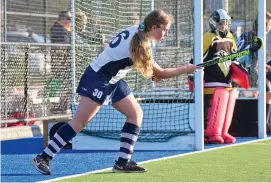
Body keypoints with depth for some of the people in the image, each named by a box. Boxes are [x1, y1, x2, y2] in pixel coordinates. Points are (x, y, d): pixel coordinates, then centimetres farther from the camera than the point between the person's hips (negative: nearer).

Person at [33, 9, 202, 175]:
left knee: (136, 113, 4)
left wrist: (151, 72, 8)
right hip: (97, 79, -10)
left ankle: (123, 162, 3)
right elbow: (159, 73, -17)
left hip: (113, 81, 10)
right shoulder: (141, 46, -26)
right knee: (80, 121, -11)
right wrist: (185, 69, -10)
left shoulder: (135, 30, 0)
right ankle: (43, 158, -7)